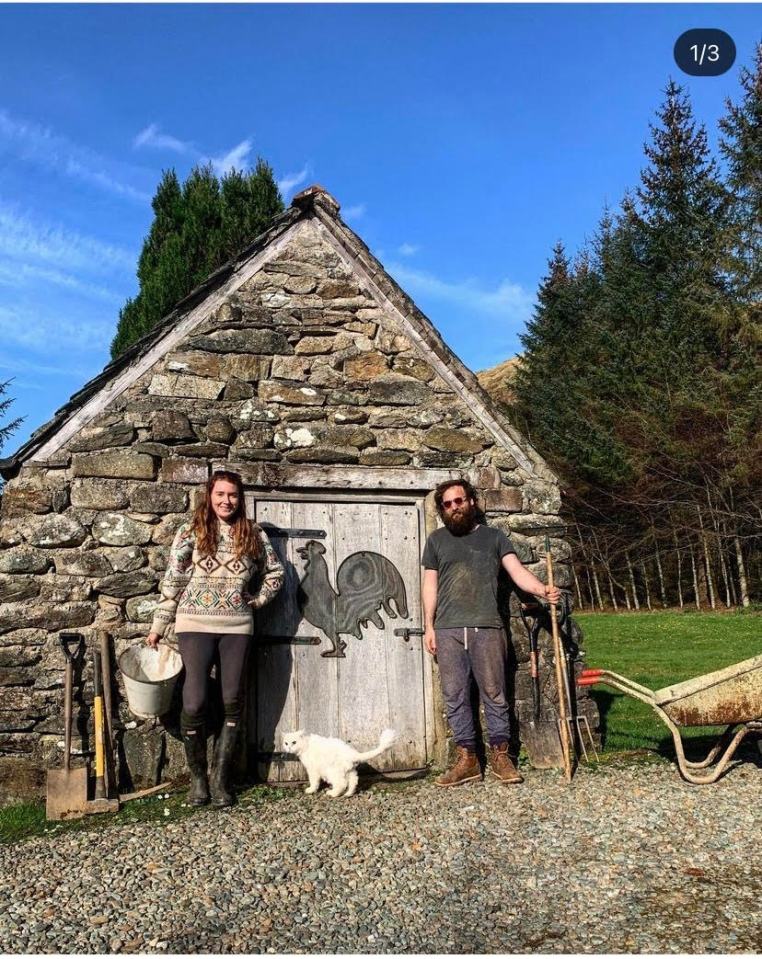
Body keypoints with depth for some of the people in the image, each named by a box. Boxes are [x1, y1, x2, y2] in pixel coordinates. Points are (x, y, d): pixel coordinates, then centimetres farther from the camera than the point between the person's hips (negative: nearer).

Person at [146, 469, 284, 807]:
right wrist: (158, 625, 3)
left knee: (232, 703, 6)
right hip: (196, 624, -2)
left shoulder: (253, 534, 6)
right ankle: (197, 776, 16)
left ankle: (220, 778, 19)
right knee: (194, 703, -5)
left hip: (237, 627, 2)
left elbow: (275, 572, 18)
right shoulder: (191, 532, 1)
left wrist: (257, 599, 6)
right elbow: (173, 580, 2)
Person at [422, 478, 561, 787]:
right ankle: (467, 759, 13)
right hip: (448, 631, 1)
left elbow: (518, 571, 1)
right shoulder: (437, 539, 12)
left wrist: (543, 590, -18)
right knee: (455, 697, 4)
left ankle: (500, 755, 14)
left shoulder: (494, 536, 10)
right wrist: (429, 626, 5)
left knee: (494, 694, 3)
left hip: (487, 628, -1)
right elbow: (430, 585, 12)